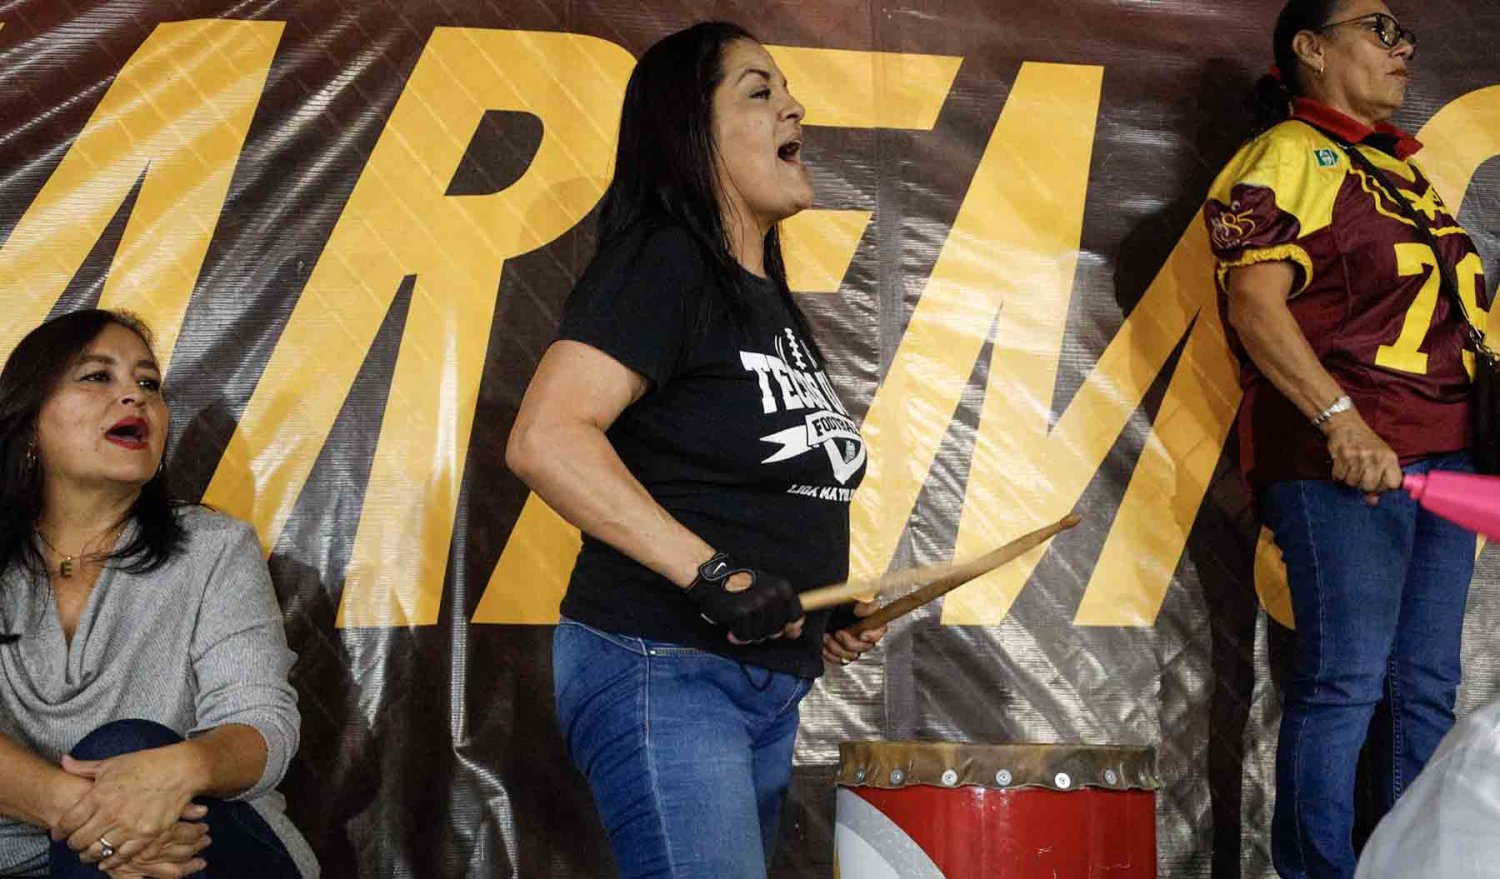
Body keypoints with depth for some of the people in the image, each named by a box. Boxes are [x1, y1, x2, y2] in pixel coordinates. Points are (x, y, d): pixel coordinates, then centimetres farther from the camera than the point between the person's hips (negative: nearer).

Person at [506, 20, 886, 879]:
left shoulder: (770, 299, 17)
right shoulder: (660, 262, -10)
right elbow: (546, 439, -23)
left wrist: (826, 601, 12)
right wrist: (712, 574, -27)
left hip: (772, 685, 9)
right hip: (659, 673, -9)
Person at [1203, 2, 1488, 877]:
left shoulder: (1398, 165, 22)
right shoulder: (1287, 155, -2)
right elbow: (1254, 304, -13)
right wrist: (1341, 420, -23)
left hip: (1440, 451, 8)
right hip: (1343, 451, -8)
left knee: (1426, 686, 8)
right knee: (1345, 679, -9)